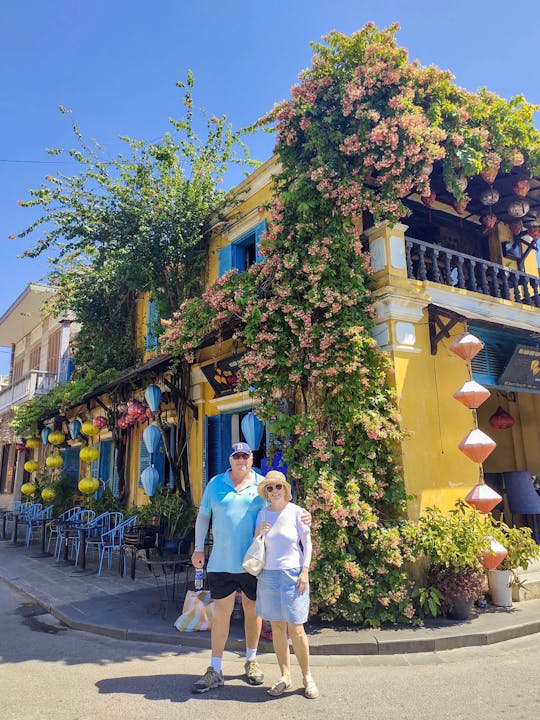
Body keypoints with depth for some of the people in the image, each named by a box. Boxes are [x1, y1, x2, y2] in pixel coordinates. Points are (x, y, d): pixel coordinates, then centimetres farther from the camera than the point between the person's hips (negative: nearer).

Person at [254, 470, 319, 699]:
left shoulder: (296, 512, -5)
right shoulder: (262, 514, 3)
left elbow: (307, 543, 1)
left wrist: (305, 571, -7)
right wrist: (258, 534, -10)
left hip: (292, 574, -3)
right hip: (269, 575, 3)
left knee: (296, 629, -2)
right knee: (277, 627, 9)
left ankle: (307, 677, 17)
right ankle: (285, 676, 23)